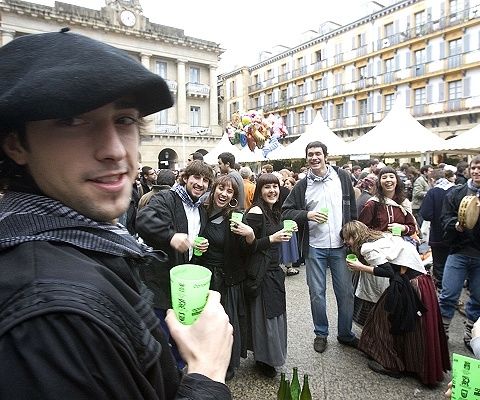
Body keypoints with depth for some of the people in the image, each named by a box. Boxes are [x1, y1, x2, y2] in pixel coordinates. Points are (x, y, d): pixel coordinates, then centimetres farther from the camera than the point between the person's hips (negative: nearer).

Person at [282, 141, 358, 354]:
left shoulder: (342, 177, 1)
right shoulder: (302, 185, 0)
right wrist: (307, 215, -15)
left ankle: (345, 334, 30)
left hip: (341, 245, 1)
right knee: (317, 293, 9)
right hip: (314, 248, 0)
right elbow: (286, 211, 1)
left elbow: (353, 210, 6)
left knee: (346, 292, 9)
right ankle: (321, 333, 29)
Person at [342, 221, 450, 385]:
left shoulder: (367, 247, -12)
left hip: (410, 284, -9)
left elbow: (388, 271, -20)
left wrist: (361, 268, -12)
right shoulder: (380, 236, 15)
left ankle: (391, 364, 17)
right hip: (421, 279, 9)